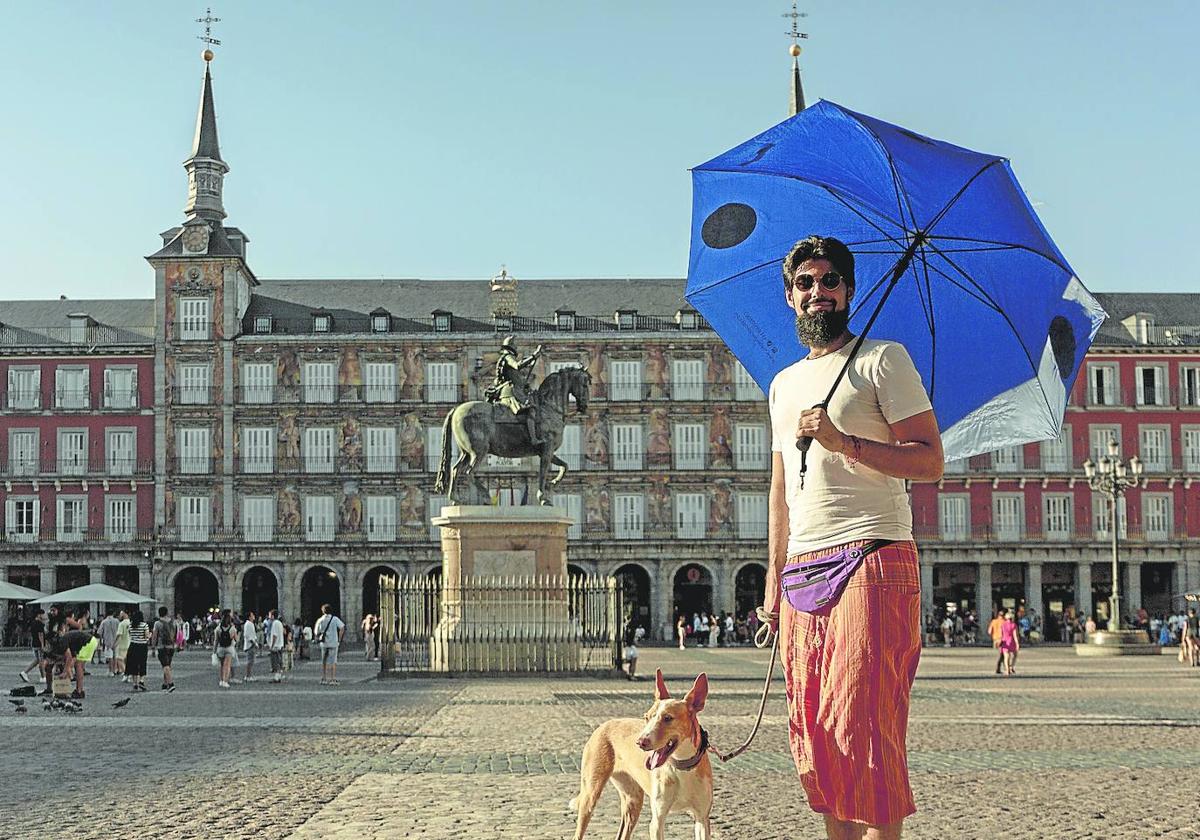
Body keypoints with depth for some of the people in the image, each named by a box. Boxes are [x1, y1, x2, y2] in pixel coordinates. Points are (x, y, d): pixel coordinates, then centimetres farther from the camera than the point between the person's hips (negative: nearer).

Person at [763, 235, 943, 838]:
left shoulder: (882, 359, 3)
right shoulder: (783, 384, 23)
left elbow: (930, 460, -5)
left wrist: (844, 443, -16)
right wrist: (774, 574, 18)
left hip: (870, 562, -7)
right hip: (802, 571, 7)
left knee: (863, 728, -12)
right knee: (812, 731, 4)